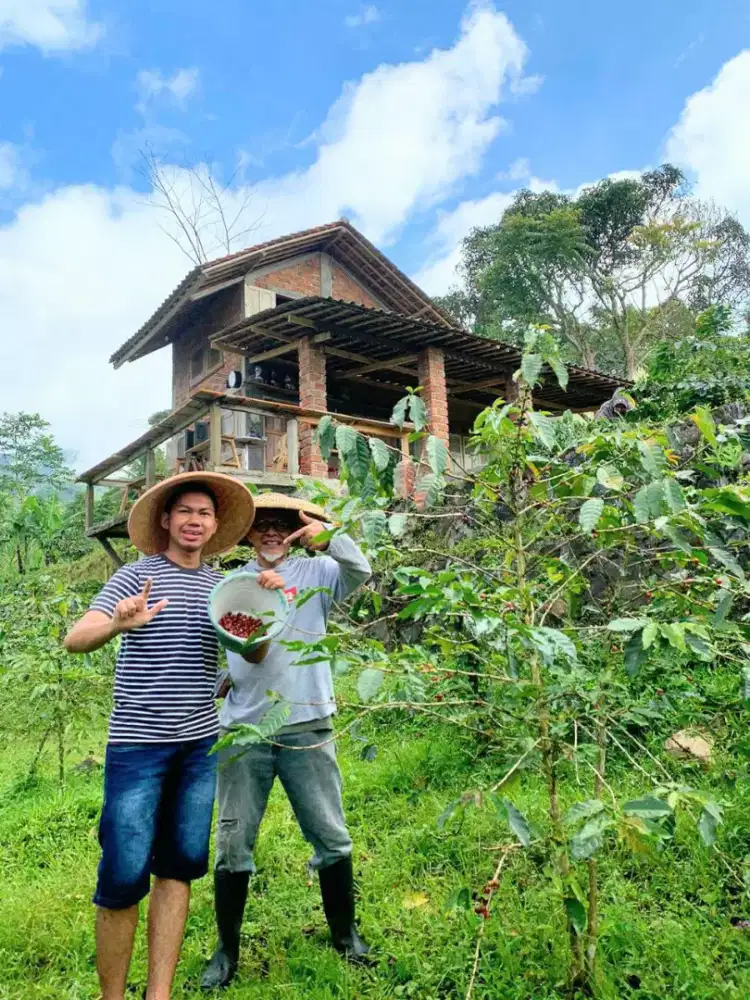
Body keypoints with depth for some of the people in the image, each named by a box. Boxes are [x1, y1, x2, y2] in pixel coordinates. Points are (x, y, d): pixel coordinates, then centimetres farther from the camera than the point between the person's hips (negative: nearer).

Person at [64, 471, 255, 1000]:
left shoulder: (220, 585, 9)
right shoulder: (137, 575, -4)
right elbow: (75, 639, -13)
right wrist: (118, 625, -35)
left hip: (200, 745, 4)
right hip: (138, 744, -4)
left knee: (179, 868, 10)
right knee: (124, 877, 0)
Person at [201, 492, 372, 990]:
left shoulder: (315, 571, 3)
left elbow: (360, 572, -15)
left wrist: (329, 537, -32)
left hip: (306, 727, -1)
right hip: (243, 728, 1)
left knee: (332, 836, 11)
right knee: (234, 842, 9)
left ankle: (345, 932, 32)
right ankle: (228, 948, 29)